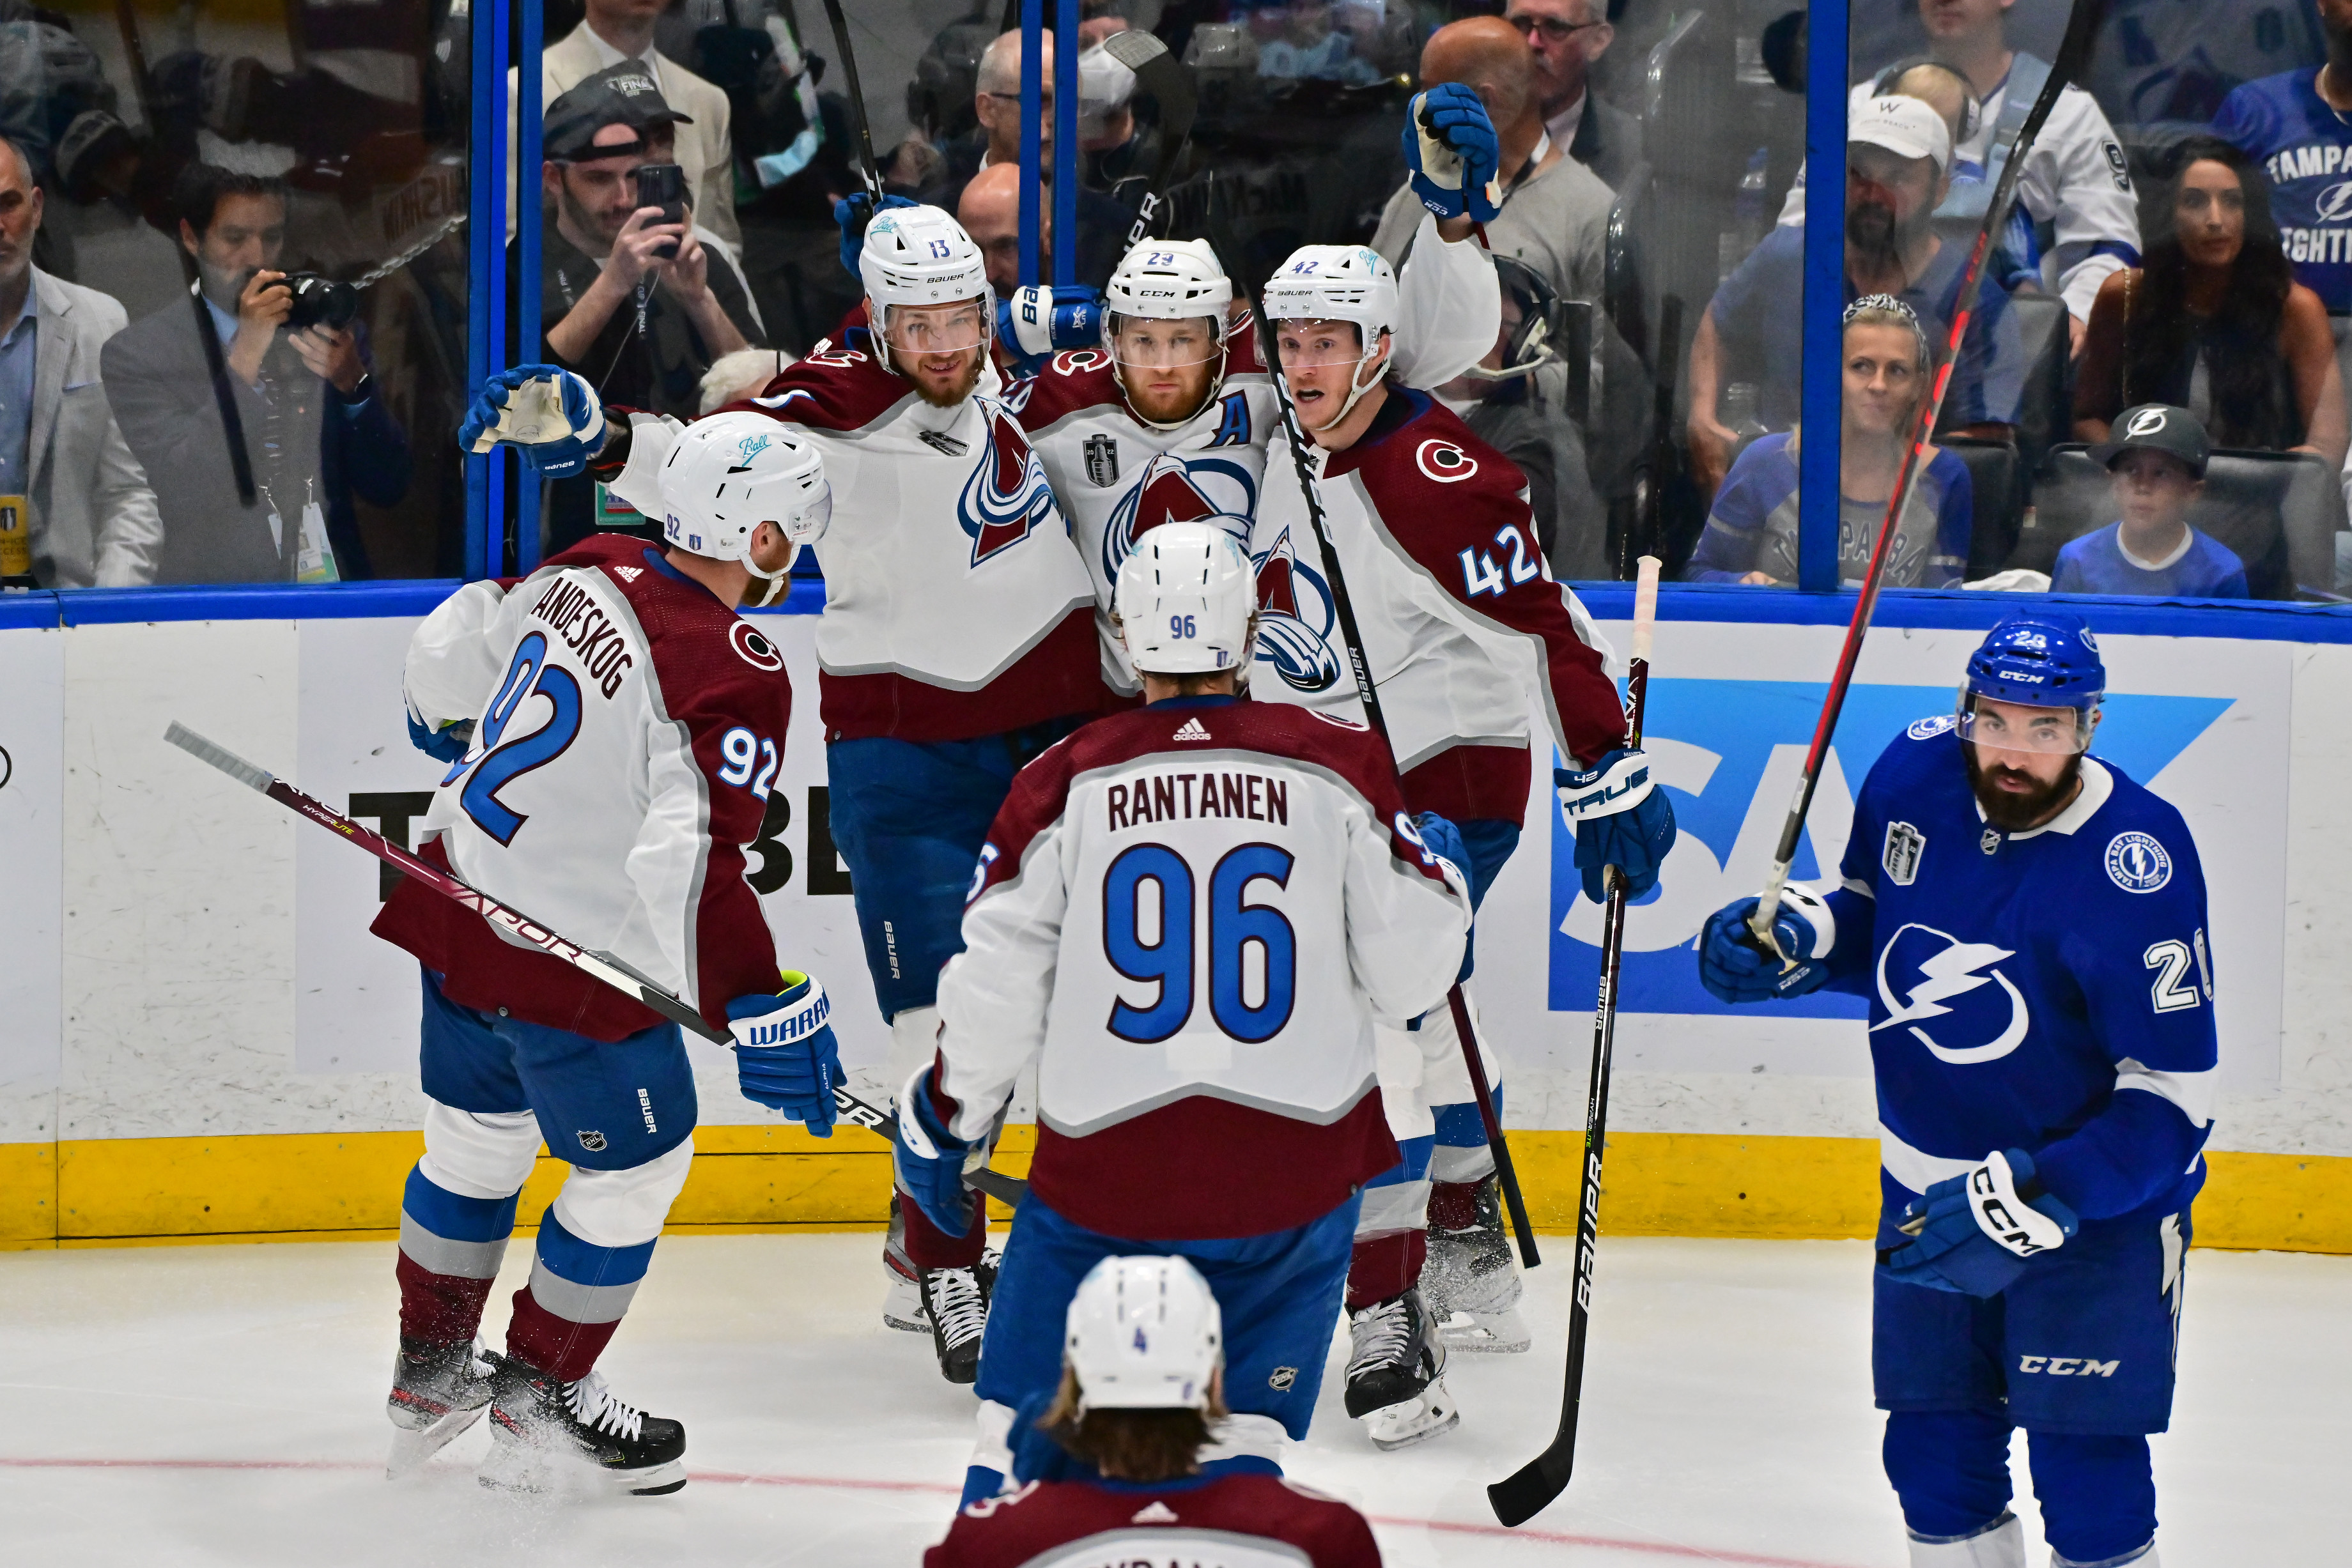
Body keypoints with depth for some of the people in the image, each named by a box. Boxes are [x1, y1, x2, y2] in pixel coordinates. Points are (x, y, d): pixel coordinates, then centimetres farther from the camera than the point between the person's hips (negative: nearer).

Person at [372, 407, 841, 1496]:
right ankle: (540, 1397, 24)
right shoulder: (735, 678, -23)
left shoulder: (589, 574, -2)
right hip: (572, 964, -8)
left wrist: (442, 715, 37)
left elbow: (453, 651, 14)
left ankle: (432, 1368, 42)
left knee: (476, 1139, 26)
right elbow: (691, 862, -31)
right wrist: (760, 1010, -27)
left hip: (458, 906, 8)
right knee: (634, 1171, 13)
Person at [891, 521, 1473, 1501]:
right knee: (1248, 1425, 13)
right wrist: (1440, 871, 21)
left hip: (1105, 1160, 0)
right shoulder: (1339, 767, -1)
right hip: (1294, 1162, 0)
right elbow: (1409, 973, 0)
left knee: (1026, 1418, 13)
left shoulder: (1064, 784, -1)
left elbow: (995, 990, 0)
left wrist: (943, 1122, 15)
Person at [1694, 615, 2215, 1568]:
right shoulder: (1915, 773, -8)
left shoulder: (2137, 865, -25)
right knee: (1934, 1454, 10)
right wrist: (1791, 938, -7)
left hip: (2099, 1190, -5)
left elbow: (2171, 1099, -23)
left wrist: (2030, 1200, -29)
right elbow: (1873, 909, 14)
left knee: (2084, 1455, -9)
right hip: (1928, 1184, 5)